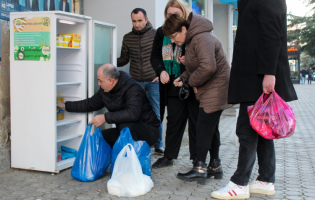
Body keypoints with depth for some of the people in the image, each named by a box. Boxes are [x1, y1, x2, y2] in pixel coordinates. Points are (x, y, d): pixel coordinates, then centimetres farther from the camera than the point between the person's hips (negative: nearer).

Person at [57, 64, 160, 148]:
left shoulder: (132, 89, -23)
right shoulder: (105, 90, 3)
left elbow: (133, 113, -39)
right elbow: (90, 104, 19)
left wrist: (105, 117, -37)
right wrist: (65, 106, 18)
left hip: (148, 132, -8)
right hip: (125, 131, 8)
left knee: (125, 125, -36)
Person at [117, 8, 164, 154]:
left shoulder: (156, 35, -2)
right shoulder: (128, 38, 6)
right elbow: (124, 59, 11)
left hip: (153, 81, -2)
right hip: (135, 81, 2)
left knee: (156, 114, 3)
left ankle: (158, 145, 15)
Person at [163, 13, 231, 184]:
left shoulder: (202, 39, -21)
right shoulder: (192, 40, 14)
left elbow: (208, 67, -33)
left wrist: (193, 82, -17)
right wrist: (184, 78, 5)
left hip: (215, 89, -11)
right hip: (208, 91, 11)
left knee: (204, 127, -9)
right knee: (211, 128, 14)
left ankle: (199, 168, -4)